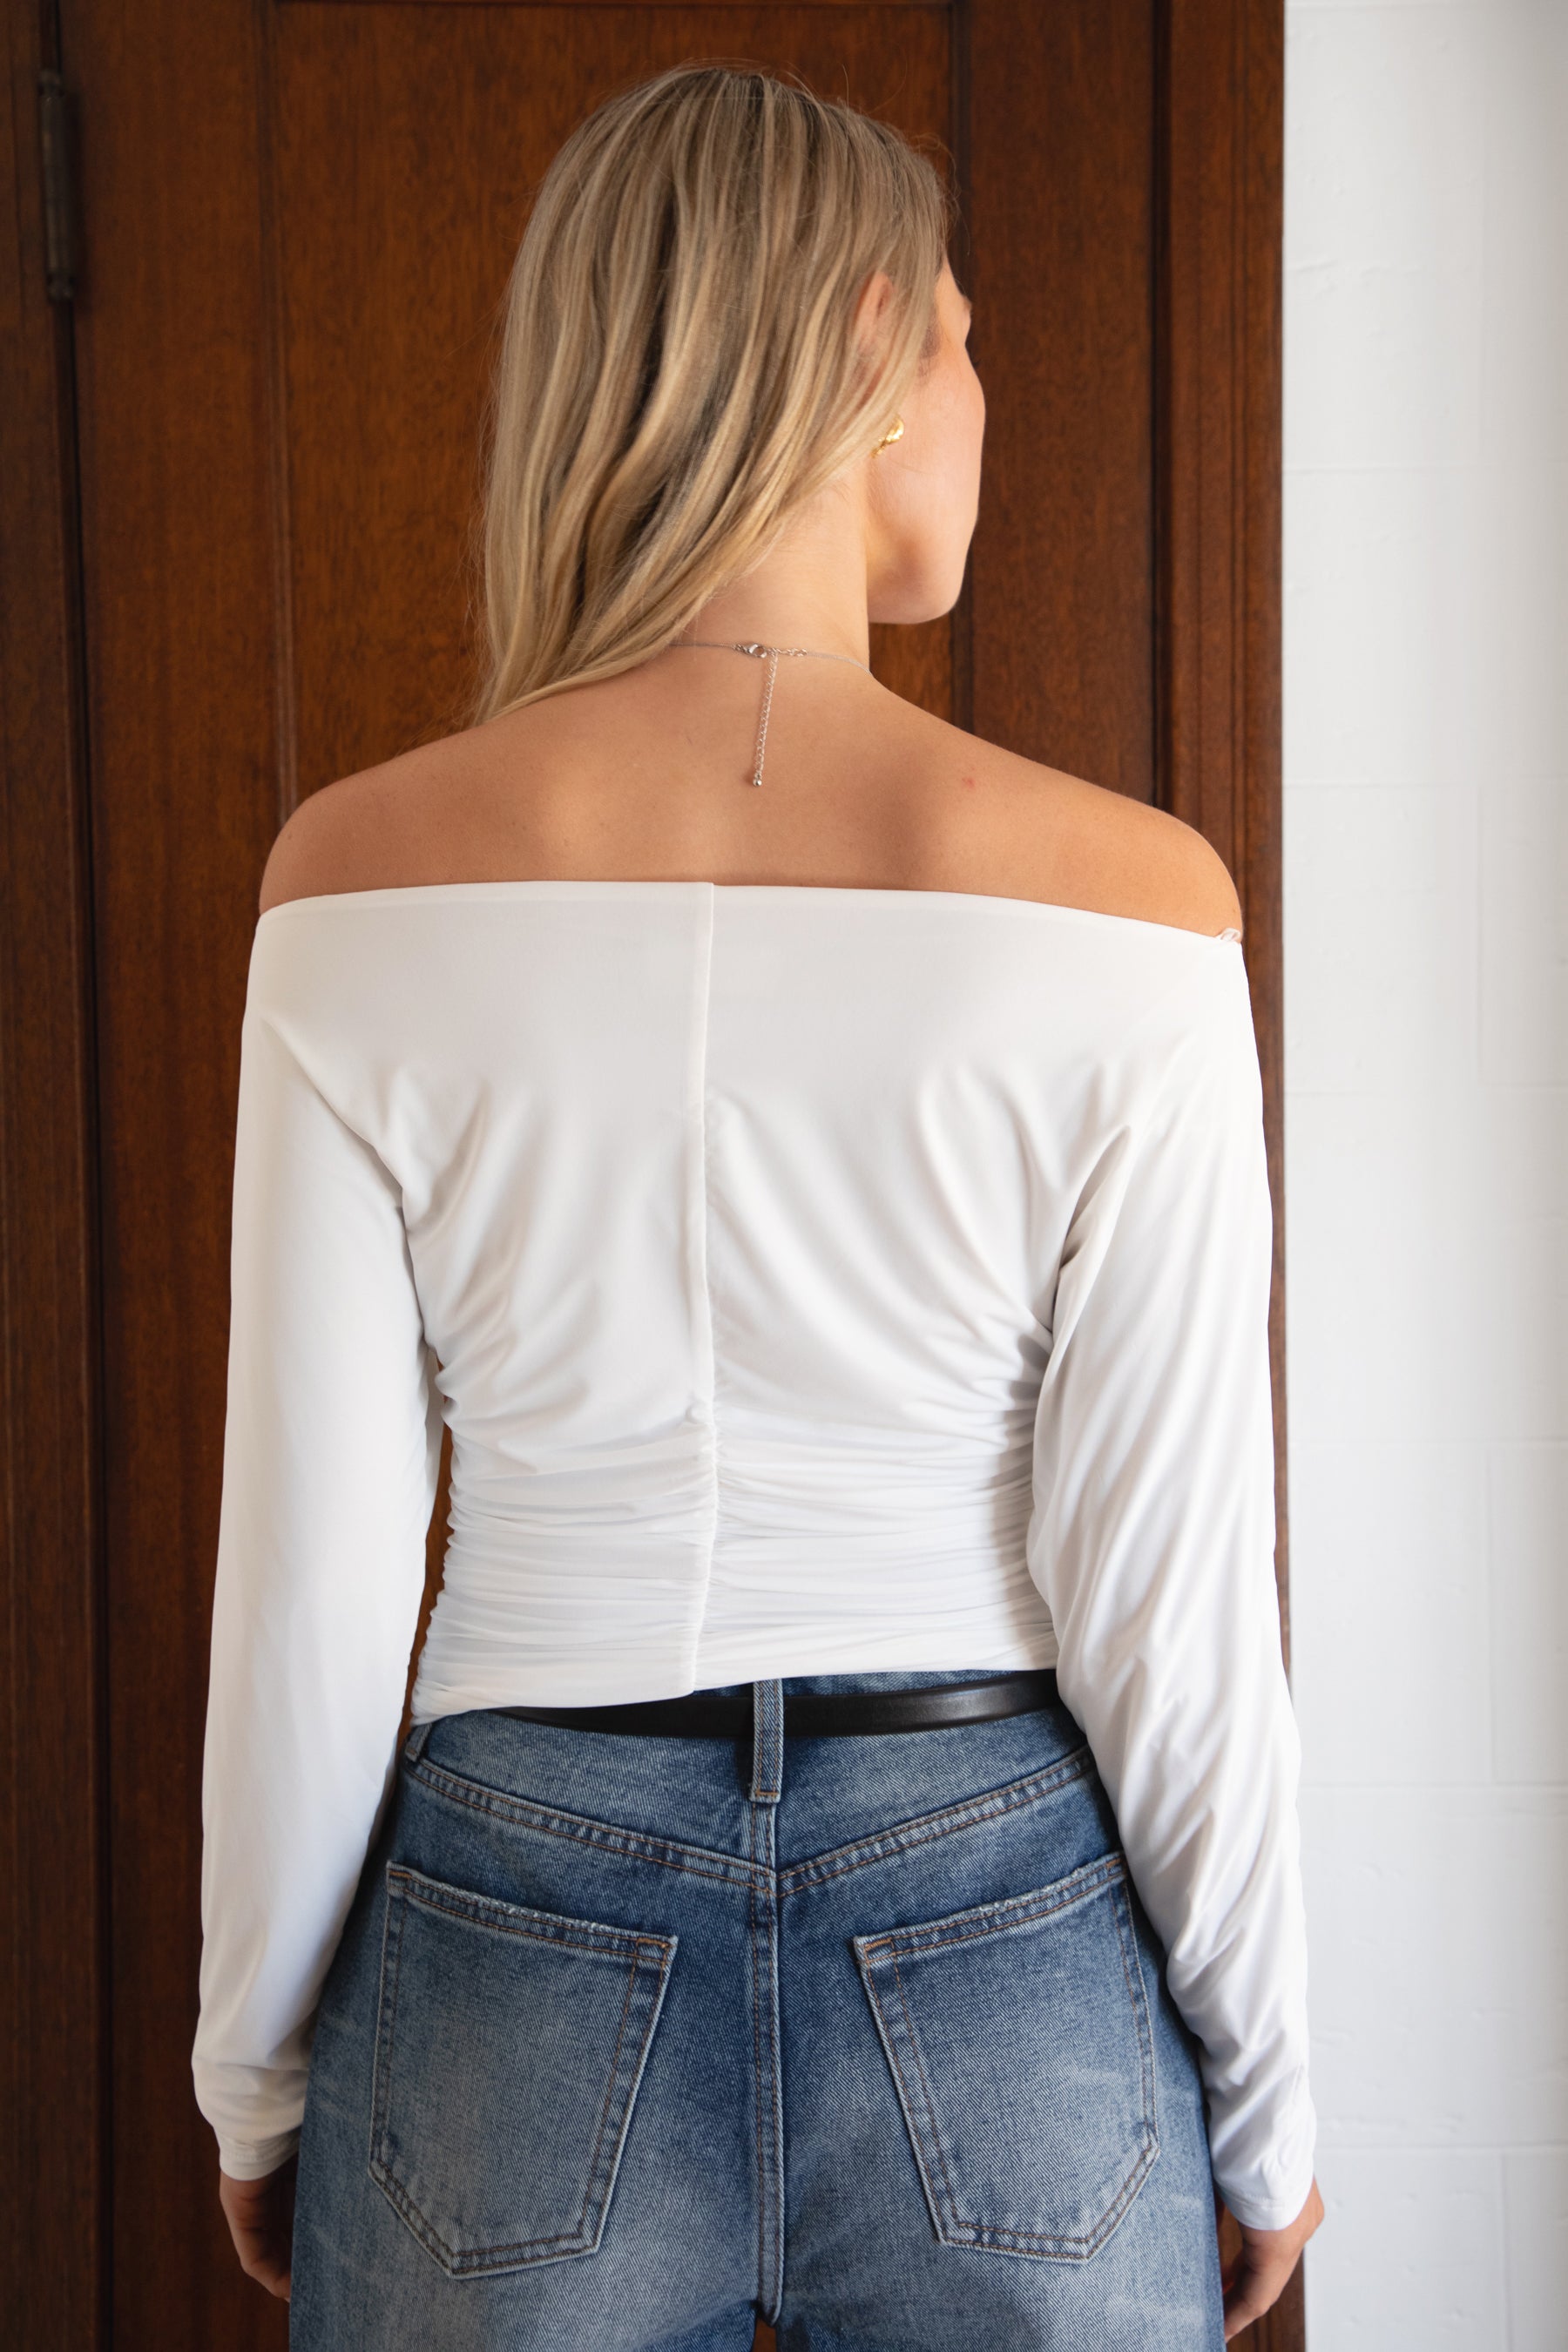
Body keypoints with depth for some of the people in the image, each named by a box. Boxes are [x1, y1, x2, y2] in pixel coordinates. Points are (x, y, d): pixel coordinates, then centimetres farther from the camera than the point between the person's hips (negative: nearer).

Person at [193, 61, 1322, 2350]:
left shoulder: (363, 877, -11)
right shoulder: (1123, 899, -14)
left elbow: (309, 1579, -8)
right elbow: (1163, 1592, -10)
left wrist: (257, 2073, 8)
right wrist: (1265, 2097, 6)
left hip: (524, 1977, 1)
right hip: (1006, 1984, 0)